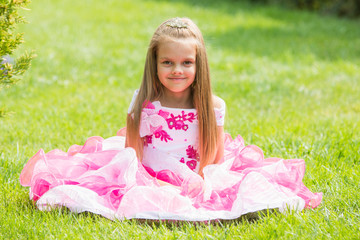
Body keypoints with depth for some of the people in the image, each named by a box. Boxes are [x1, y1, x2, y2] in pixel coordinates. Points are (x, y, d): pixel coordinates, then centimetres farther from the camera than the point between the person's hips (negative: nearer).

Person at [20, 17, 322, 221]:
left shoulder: (212, 107, -4)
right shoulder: (143, 103, -4)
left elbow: (217, 156, 0)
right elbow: (131, 152, -1)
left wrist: (201, 182, -19)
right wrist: (151, 184, -16)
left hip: (195, 182, 0)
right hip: (148, 179, 0)